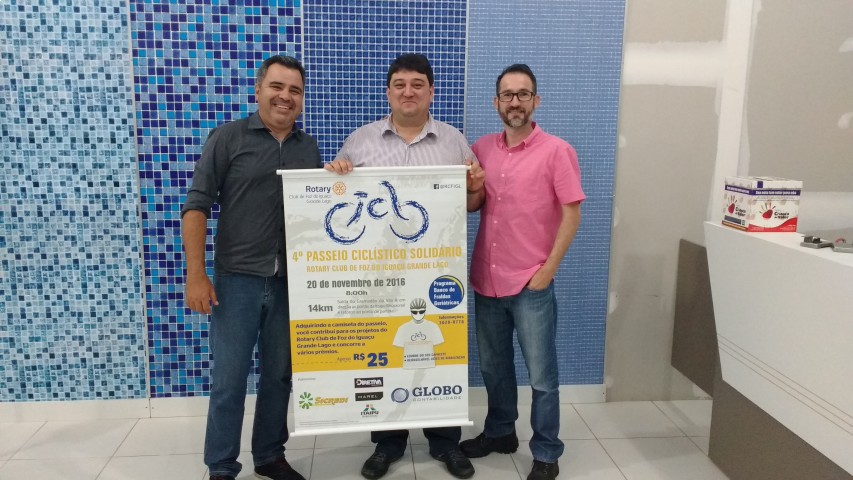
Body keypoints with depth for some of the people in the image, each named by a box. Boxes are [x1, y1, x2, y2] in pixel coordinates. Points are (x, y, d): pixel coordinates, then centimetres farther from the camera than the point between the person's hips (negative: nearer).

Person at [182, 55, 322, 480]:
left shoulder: (309, 148, 11)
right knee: (228, 380, 3)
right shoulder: (228, 137, -2)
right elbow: (197, 205, -6)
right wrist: (196, 273, -12)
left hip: (292, 282, 4)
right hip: (237, 280, -3)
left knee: (279, 377, 13)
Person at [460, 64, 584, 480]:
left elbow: (572, 214, -8)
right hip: (486, 280, 5)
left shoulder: (556, 151, -6)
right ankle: (499, 432, 38)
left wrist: (548, 269, -11)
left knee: (541, 375, 5)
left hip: (532, 284, -5)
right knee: (493, 366, 18)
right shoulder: (481, 149, 7)